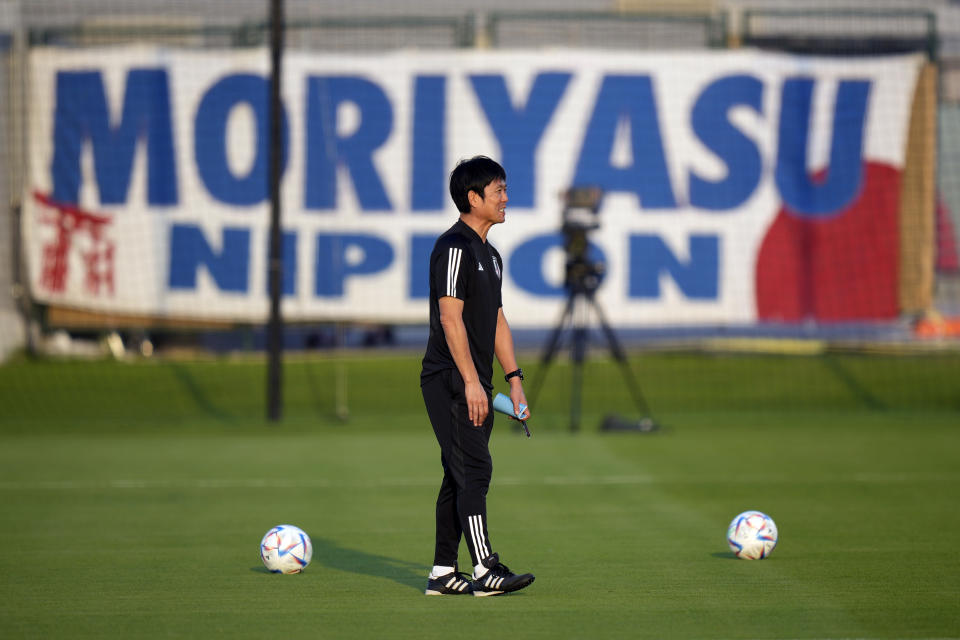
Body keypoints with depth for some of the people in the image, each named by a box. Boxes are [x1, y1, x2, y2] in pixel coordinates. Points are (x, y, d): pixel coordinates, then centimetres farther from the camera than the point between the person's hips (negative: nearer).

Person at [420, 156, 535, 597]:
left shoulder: (488, 253, 19)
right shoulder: (454, 247, -12)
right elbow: (450, 317, -18)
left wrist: (513, 376, 16)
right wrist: (471, 381, -22)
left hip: (474, 384, 10)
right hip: (450, 380, -10)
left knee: (460, 476, 9)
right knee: (474, 470, -14)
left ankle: (443, 573, 12)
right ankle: (485, 570, -17)